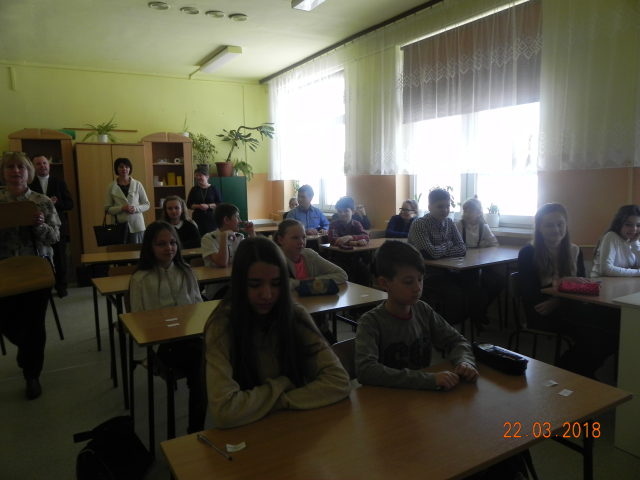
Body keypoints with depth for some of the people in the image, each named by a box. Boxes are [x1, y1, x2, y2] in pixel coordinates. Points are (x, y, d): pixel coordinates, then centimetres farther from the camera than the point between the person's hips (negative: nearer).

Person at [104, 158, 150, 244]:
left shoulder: (137, 184, 2)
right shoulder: (111, 187, 3)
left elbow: (147, 205, 6)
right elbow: (107, 209, 3)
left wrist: (136, 208, -13)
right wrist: (121, 208, -14)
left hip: (137, 226, 0)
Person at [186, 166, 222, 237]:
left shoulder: (214, 188, 2)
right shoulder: (194, 189, 7)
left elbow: (220, 203, -1)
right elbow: (189, 205, 7)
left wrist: (208, 206, -16)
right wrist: (198, 206, -12)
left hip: (211, 218, -1)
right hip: (198, 219, 1)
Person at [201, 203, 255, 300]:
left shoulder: (239, 237, 10)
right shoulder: (208, 239, -8)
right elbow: (222, 263, -22)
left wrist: (252, 234, -1)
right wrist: (224, 236, -23)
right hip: (217, 288, -6)